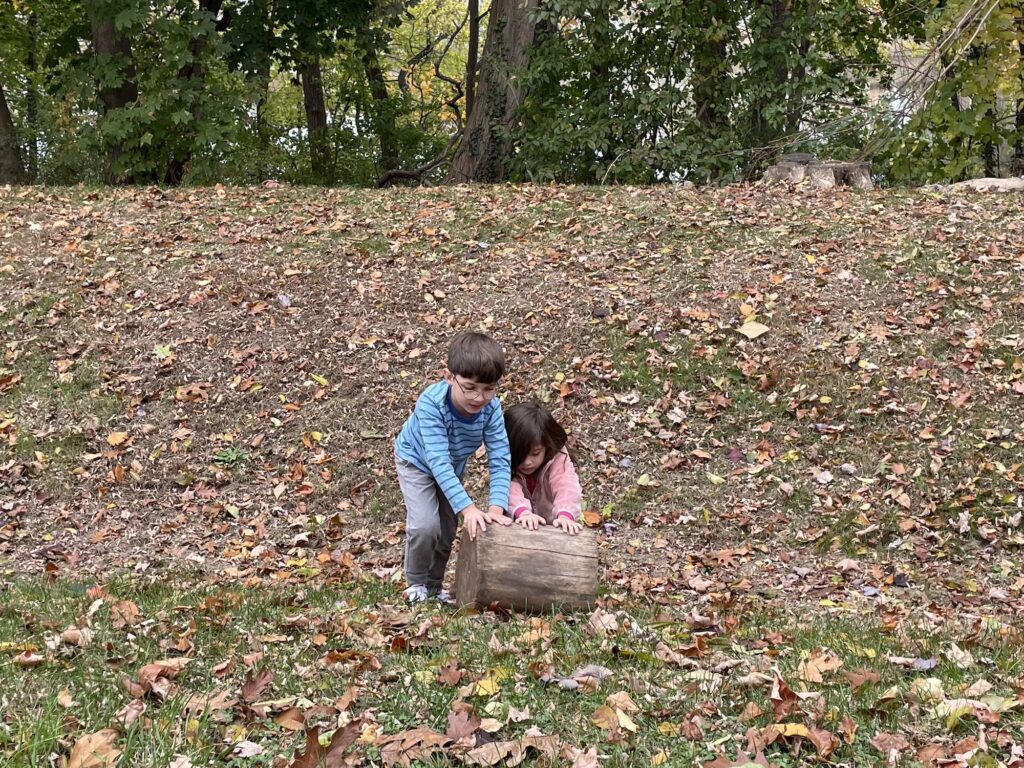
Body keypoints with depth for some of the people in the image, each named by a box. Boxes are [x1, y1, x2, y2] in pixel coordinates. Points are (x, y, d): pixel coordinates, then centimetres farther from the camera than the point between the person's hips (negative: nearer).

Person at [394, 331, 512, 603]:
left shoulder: (491, 408, -31)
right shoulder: (431, 404, -42)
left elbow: (500, 460, -31)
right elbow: (438, 461, -45)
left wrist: (496, 507, -44)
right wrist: (467, 508, -52)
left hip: (452, 469, 4)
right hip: (417, 461, -4)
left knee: (447, 532, 9)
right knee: (426, 526, -19)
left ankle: (434, 585, 34)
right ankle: (416, 583, 7)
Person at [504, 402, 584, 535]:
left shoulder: (557, 459, -15)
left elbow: (566, 487, -31)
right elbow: (511, 490, -32)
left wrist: (565, 515, -49)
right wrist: (523, 512, -52)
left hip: (552, 526, -2)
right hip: (516, 528, 2)